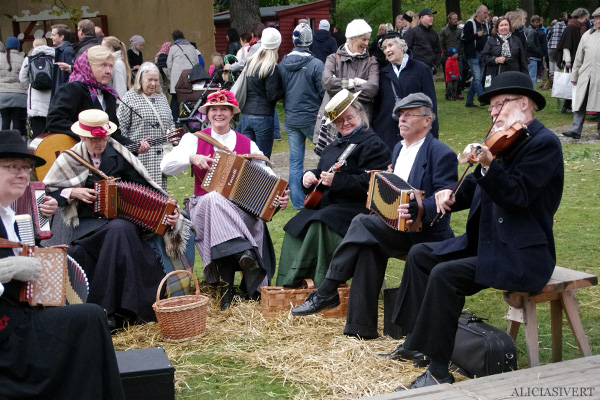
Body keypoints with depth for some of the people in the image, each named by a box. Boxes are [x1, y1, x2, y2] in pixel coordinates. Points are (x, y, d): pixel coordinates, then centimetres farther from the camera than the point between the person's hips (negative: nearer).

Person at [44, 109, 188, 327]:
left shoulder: (119, 155, 7)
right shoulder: (69, 159, 8)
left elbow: (146, 188, 6)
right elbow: (45, 193, 12)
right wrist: (72, 192, -5)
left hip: (123, 221, 0)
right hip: (88, 224, 1)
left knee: (119, 230, -36)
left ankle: (109, 309, -32)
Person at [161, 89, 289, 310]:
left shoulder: (247, 145, 11)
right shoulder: (194, 140, 9)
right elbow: (166, 166, -1)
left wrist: (279, 197, -16)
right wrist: (191, 157, -18)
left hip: (242, 211, 1)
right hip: (204, 207, -1)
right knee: (215, 198, -36)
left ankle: (227, 284, -26)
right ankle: (245, 252, -47)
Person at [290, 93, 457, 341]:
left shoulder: (441, 153, -6)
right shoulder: (399, 149, 19)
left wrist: (420, 209, -35)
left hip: (425, 232, -7)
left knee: (362, 223, -25)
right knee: (370, 246, -25)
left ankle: (327, 291, -16)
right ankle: (362, 327, -21)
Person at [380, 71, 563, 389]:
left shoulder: (544, 142, -14)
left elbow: (517, 196, -24)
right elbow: (475, 189, 16)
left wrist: (488, 165, -37)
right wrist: (450, 193, -4)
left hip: (522, 255, -10)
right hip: (486, 241, 10)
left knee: (445, 275, -27)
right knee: (420, 254, 11)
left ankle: (439, 372, -18)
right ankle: (416, 340, 17)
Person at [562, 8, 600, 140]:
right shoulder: (587, 35, 13)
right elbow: (578, 57, 16)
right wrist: (574, 75, 14)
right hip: (585, 76, 3)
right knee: (580, 103, -4)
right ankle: (576, 130, -6)